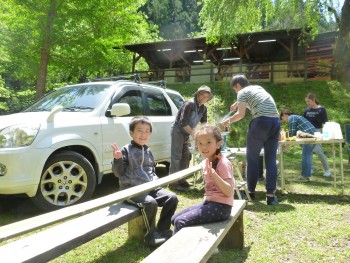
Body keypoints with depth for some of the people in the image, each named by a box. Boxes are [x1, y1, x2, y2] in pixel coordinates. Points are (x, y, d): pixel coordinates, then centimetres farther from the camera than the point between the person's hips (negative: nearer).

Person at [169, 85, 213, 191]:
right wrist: (193, 134, -24)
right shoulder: (189, 104, -20)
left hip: (186, 133, 8)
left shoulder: (203, 108, 5)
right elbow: (183, 123, -25)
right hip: (177, 130, -8)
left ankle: (182, 180, 19)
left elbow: (204, 123, 12)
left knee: (186, 156, 10)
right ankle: (173, 182, -7)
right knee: (176, 156, -9)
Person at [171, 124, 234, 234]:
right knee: (174, 218, 8)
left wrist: (213, 174, -30)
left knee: (180, 222, -17)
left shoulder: (223, 163, -15)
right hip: (209, 202, 9)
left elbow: (229, 192, -22)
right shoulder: (205, 162, 9)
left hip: (220, 206, -9)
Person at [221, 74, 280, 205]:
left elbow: (241, 114, -2)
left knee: (252, 157, 9)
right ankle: (270, 195, 3)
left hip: (261, 121, -6)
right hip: (275, 121, 6)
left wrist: (228, 121, 14)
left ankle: (251, 191, 15)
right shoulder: (258, 88, 26)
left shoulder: (242, 92, 6)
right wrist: (237, 104, 58)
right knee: (271, 159, 6)